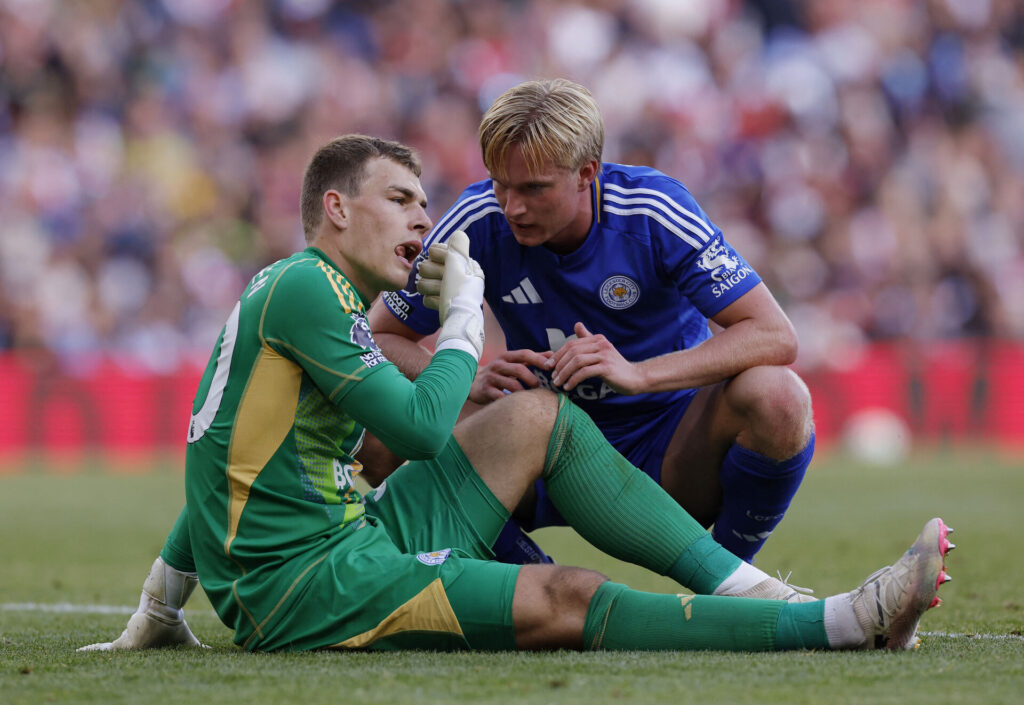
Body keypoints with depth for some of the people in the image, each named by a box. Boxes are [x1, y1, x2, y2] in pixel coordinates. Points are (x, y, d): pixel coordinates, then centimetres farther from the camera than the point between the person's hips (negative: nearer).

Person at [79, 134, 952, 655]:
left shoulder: (304, 293, 20)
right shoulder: (303, 286, -12)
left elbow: (228, 468, 27)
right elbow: (423, 427, -16)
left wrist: (157, 612, 32)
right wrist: (465, 314, -1)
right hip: (303, 588, -10)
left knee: (541, 416, 6)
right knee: (565, 602, -24)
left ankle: (758, 591, -1)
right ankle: (844, 622, -29)